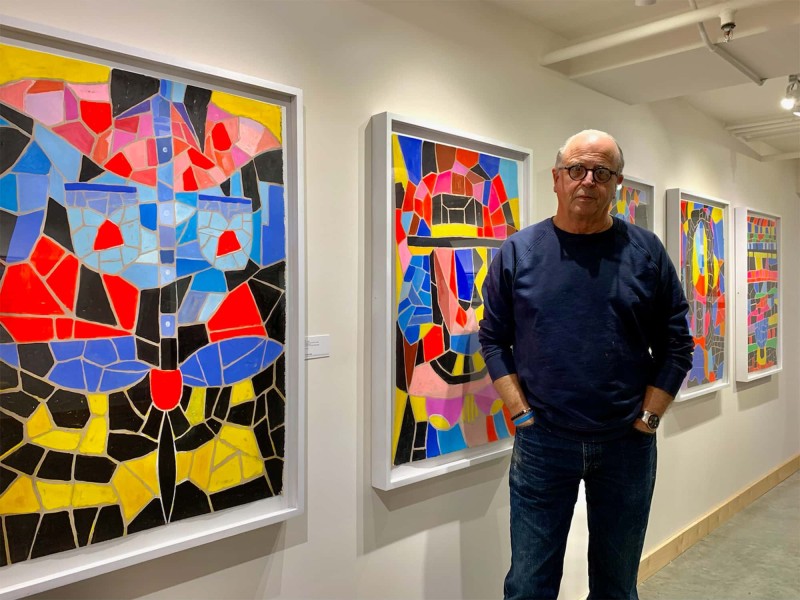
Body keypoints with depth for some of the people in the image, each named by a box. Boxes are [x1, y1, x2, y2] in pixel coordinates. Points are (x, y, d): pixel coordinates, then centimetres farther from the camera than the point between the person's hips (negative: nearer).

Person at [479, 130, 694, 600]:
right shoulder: (518, 252, -1)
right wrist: (521, 414, -6)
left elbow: (677, 344, 4)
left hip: (627, 444, 1)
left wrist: (647, 417, -3)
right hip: (542, 442, -1)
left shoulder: (646, 252, 0)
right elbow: (493, 339, 2)